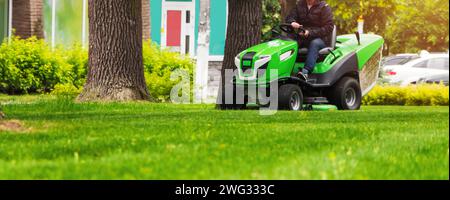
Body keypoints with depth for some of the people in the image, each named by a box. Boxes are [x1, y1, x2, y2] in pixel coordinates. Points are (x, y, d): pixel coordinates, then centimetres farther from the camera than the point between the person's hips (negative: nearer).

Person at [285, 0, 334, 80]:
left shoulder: (324, 7, -2)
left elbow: (328, 27, -10)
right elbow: (290, 17, 9)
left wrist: (310, 33, -22)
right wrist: (292, 23, -19)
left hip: (320, 39, -4)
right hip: (301, 38, 4)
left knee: (314, 43, -38)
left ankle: (305, 72, -53)